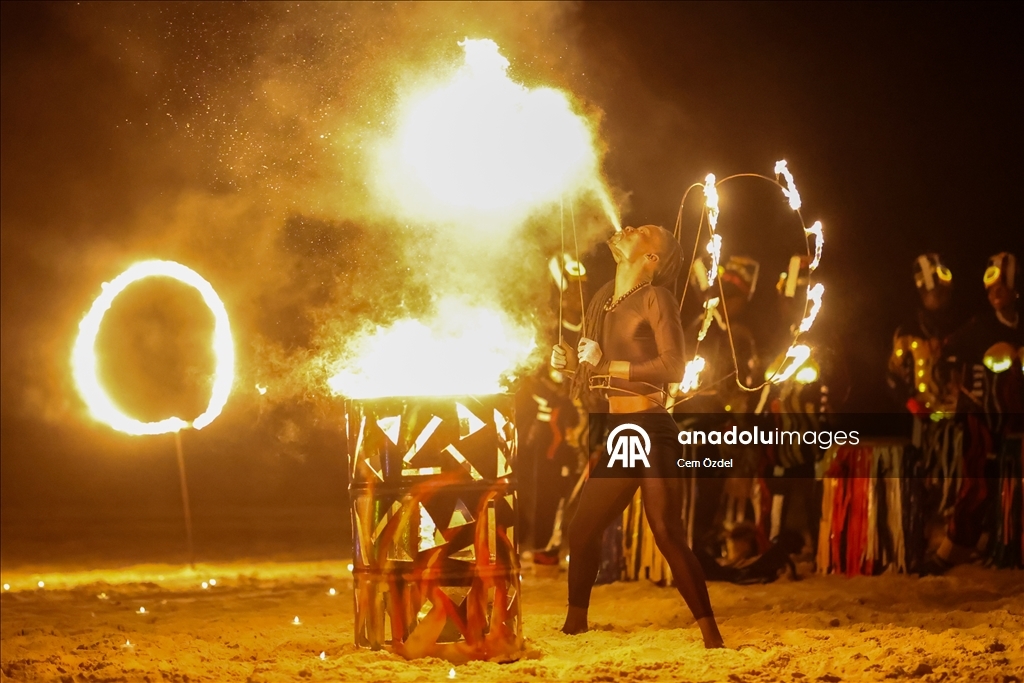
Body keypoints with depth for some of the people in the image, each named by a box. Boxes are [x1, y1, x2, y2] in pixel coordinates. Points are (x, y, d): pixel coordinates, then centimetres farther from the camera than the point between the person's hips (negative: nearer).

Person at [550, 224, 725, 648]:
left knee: (666, 532, -14)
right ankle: (574, 624, 29)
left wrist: (608, 366, -16)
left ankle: (711, 637, -13)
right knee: (582, 530, 13)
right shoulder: (603, 300, 16)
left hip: (650, 429, -8)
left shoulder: (655, 298, -6)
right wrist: (572, 362, 1)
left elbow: (673, 366, -16)